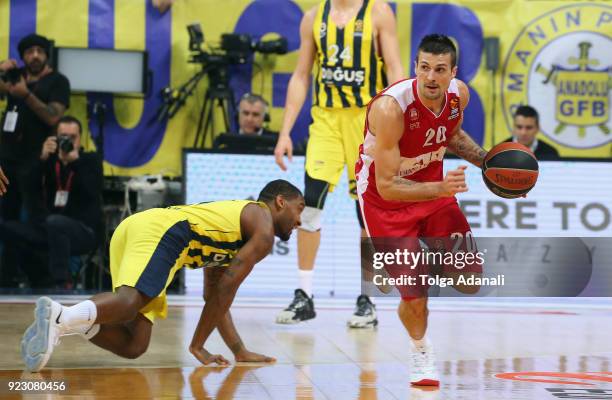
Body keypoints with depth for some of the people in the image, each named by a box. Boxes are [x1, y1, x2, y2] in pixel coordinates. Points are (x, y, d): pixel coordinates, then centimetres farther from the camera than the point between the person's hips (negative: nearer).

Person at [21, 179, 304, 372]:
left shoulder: (234, 216, 39)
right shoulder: (264, 228, 11)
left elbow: (216, 297, 41)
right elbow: (224, 291, 3)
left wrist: (240, 351, 39)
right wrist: (198, 346, 8)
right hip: (160, 232, -8)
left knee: (133, 346, 0)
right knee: (129, 300, -34)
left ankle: (56, 324, -18)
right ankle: (60, 316, -59)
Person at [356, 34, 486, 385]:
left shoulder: (459, 94, -13)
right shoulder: (390, 107, -33)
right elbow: (387, 187, -31)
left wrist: (488, 161, -2)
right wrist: (441, 189, -42)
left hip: (434, 185, 5)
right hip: (386, 197, -5)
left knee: (470, 283, -3)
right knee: (416, 298, -9)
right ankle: (421, 351, 25)